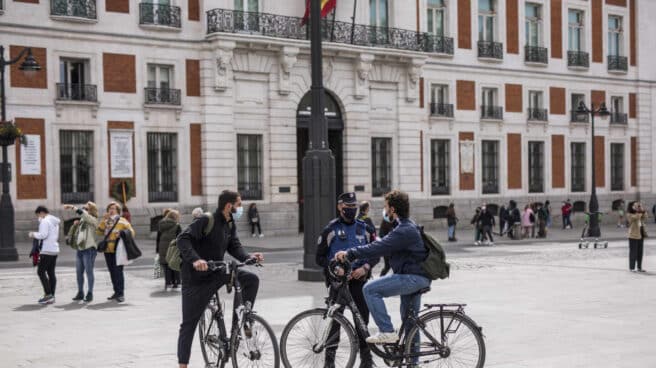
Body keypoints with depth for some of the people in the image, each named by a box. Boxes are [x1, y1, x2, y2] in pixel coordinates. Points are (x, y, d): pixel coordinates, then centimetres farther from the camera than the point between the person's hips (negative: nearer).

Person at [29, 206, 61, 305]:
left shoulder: (45, 221, -9)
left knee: (41, 272, -6)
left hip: (47, 250, -9)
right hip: (55, 250, 9)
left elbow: (43, 234, -20)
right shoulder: (55, 222, 19)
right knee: (51, 273, 8)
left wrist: (33, 234, -4)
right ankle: (51, 296, 8)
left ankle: (48, 294, -12)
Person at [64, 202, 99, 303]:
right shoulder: (82, 220, 16)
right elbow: (76, 233, 21)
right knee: (79, 272, 9)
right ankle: (80, 293, 17)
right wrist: (75, 225, 3)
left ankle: (90, 293, 2)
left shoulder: (93, 220, -6)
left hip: (89, 249, -8)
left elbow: (82, 213, -24)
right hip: (79, 249, 8)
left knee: (89, 272, -4)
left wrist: (72, 207, -21)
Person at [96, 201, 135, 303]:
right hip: (108, 251, 6)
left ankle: (121, 294, -9)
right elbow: (98, 232, 3)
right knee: (112, 272, 10)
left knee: (118, 271, -11)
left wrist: (122, 235, -14)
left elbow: (131, 232, 1)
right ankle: (116, 292, 19)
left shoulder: (122, 221, 2)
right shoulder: (106, 222, 16)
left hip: (117, 251, -6)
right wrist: (104, 220, -2)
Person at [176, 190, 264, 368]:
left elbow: (234, 245, 4)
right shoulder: (206, 221, -20)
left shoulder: (230, 224, 5)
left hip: (216, 272, 7)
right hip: (196, 276, -7)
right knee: (189, 323, -2)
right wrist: (195, 259, -43)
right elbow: (183, 239, -28)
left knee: (251, 279, -10)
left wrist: (248, 257, -16)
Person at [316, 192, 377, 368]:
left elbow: (376, 254, 11)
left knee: (362, 320, 3)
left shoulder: (365, 228, 9)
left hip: (359, 280, 2)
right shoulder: (331, 229, 1)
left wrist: (365, 267, -8)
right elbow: (320, 257, 2)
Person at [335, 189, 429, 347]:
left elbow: (378, 248, -25)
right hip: (417, 278, 10)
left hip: (413, 277, -10)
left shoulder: (404, 231, -17)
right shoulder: (408, 227, 18)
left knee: (370, 289, -14)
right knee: (409, 321, 17)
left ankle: (387, 331, -14)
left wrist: (349, 254, -22)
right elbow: (382, 246, 20)